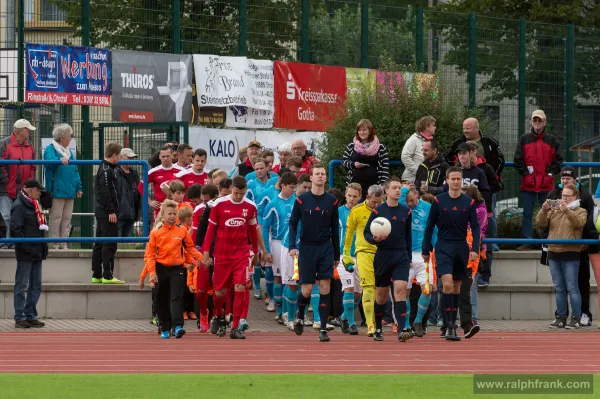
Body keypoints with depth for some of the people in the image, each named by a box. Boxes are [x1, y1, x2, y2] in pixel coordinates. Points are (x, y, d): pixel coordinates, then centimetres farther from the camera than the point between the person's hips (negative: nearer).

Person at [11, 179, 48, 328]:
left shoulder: (34, 205, 16)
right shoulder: (19, 206, -11)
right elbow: (16, 231, -16)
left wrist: (43, 247, 12)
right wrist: (29, 248, -20)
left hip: (37, 252, 9)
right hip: (25, 254, -8)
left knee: (36, 285, 10)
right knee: (21, 285, -2)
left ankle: (31, 316, 16)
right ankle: (20, 318, 2)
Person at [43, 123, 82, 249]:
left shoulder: (70, 152, 20)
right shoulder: (51, 149, -3)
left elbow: (76, 171, 21)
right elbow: (49, 160, -24)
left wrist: (79, 187, 15)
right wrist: (60, 160, -44)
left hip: (70, 192, 7)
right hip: (57, 191, -7)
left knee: (67, 218, 8)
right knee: (56, 218, -5)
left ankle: (63, 243, 12)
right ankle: (54, 244, -2)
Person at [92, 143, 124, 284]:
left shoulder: (104, 168, 17)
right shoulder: (107, 170, -14)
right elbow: (105, 192, -20)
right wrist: (111, 211, -20)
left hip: (101, 213, 10)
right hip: (107, 213, -10)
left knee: (99, 244, 11)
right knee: (110, 244, -8)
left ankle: (96, 275, 15)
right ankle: (107, 276, -8)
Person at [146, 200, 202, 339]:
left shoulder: (182, 230, 2)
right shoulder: (156, 232, 0)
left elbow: (190, 248, 10)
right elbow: (150, 254, -1)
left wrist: (201, 258, -5)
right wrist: (152, 272, -9)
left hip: (177, 269, -1)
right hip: (161, 269, 1)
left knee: (176, 297, -13)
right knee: (162, 300, 9)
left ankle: (177, 326, -23)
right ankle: (164, 329, 20)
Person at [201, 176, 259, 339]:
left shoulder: (250, 207, 1)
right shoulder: (219, 204, -5)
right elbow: (211, 228, 1)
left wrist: (255, 251, 20)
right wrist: (206, 252, -2)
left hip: (242, 254, 1)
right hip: (221, 253, -1)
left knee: (240, 288, -12)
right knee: (220, 291, 8)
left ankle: (235, 328, -6)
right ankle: (218, 317, 39)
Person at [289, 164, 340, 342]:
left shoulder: (332, 201, 4)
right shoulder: (301, 200, 0)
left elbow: (335, 228, 9)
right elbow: (293, 223, 4)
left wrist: (336, 254, 11)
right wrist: (292, 246, -9)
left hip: (326, 248, 1)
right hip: (307, 247, -1)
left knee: (325, 287, -7)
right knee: (307, 290, -2)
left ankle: (323, 329, -4)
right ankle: (300, 315, 30)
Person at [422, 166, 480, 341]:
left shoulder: (469, 203, 3)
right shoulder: (438, 201, -1)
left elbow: (475, 227, 3)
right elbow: (429, 227, 4)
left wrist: (475, 249, -9)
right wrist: (426, 250, 4)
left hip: (461, 248, 3)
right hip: (443, 247, -3)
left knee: (456, 287, 8)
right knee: (447, 283, -18)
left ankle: (453, 325, 17)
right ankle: (449, 325, -15)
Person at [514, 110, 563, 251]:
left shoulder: (552, 140, 7)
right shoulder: (524, 139, 7)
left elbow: (558, 160, 6)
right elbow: (518, 160, 4)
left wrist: (550, 173, -5)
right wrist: (525, 173, -5)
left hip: (547, 184, 0)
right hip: (528, 184, 0)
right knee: (527, 213, -1)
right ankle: (527, 241, 2)